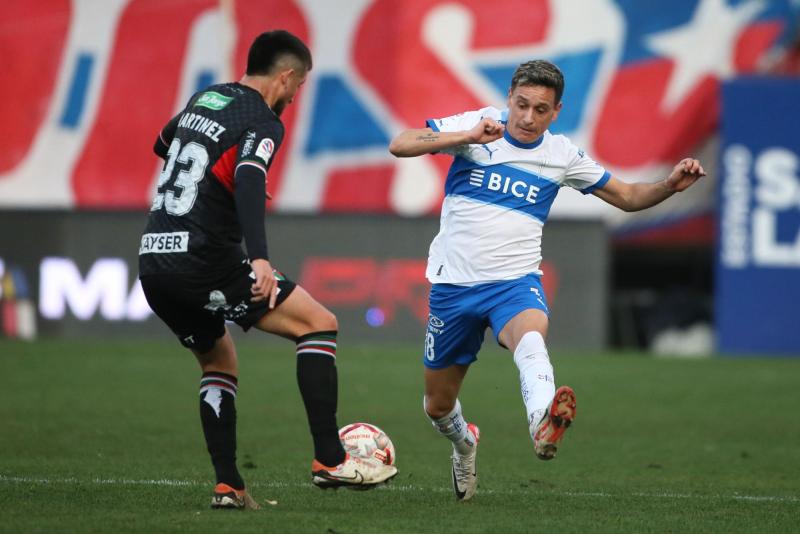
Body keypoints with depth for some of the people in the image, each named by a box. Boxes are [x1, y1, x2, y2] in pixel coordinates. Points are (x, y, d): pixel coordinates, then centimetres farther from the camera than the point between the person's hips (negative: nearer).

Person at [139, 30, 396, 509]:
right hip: (203, 260, -8)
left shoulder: (206, 99, 18)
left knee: (219, 363, 25)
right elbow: (248, 181, -26)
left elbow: (163, 145, 38)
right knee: (320, 323, -2)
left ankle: (228, 486, 15)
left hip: (153, 261, 8)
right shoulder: (263, 122, -6)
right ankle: (329, 460, -9)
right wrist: (260, 258, -38)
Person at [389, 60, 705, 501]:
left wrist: (669, 185, -6)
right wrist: (467, 137, -28)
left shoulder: (561, 155, 4)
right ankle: (464, 443, 48)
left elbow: (627, 197, 15)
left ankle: (543, 421, -68)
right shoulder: (475, 125, -3)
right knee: (438, 405, 11)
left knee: (530, 332, -38)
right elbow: (399, 146, -15)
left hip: (514, 282, -1)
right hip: (453, 282, 1)